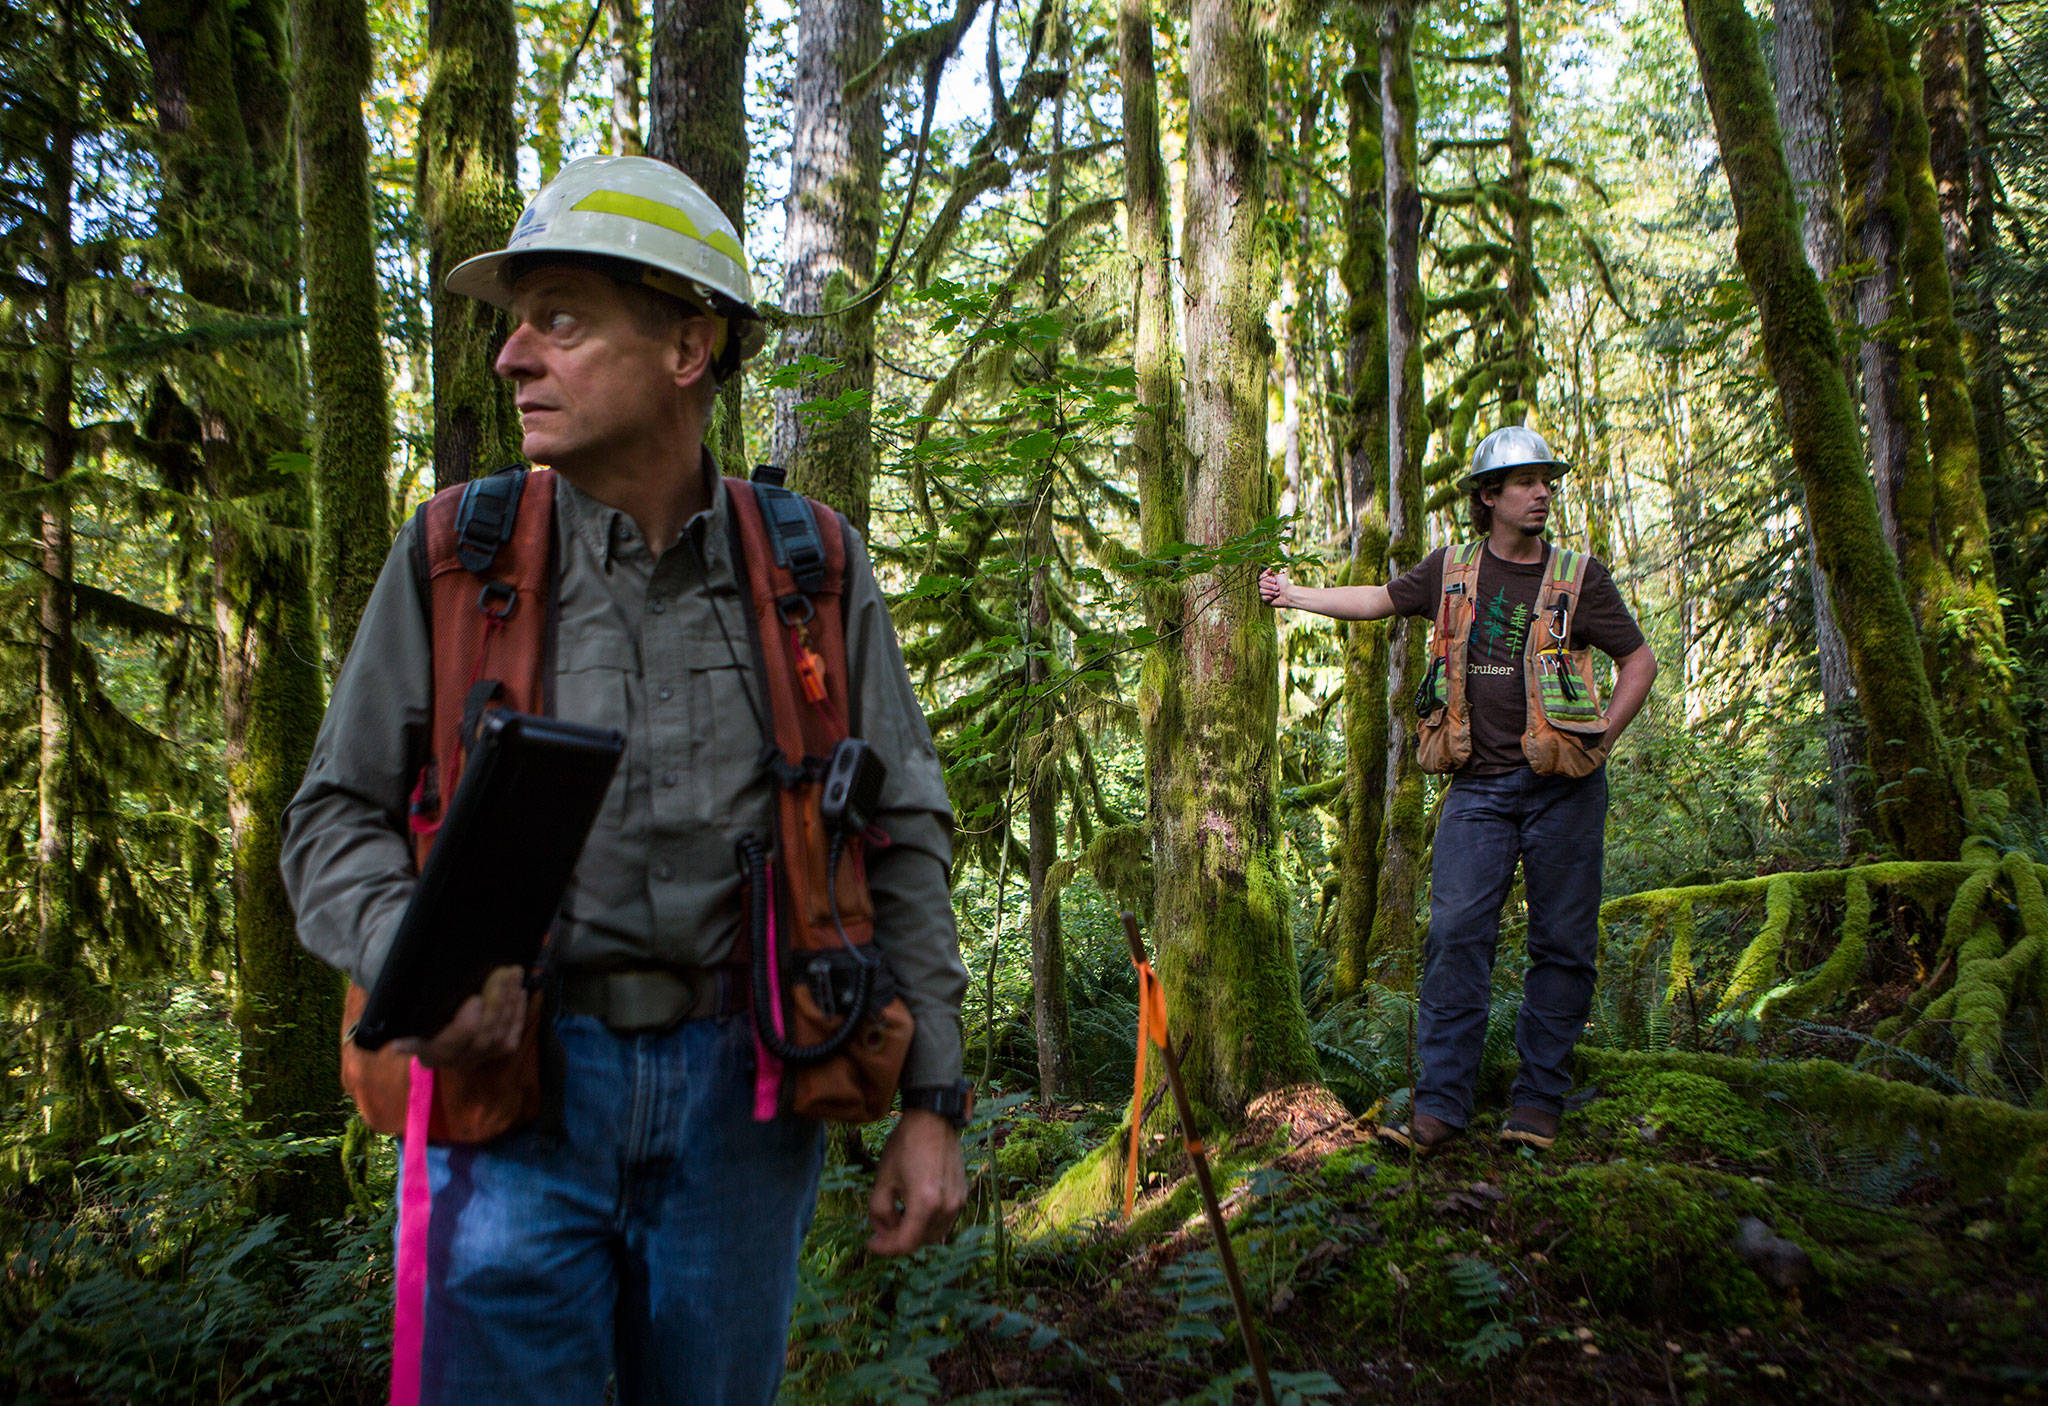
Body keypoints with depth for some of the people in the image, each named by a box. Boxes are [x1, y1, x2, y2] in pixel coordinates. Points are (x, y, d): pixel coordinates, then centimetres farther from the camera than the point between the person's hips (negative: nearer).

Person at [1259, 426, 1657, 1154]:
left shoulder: (1579, 575, 4)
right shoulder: (1451, 568, 9)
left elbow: (1639, 660, 10)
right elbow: (1381, 599, 25)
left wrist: (1603, 737, -3)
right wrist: (1294, 594, 28)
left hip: (1563, 786, 0)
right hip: (1480, 785, 1)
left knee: (1562, 943, 2)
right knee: (1456, 934, -9)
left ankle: (1538, 1101, 13)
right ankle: (1440, 1102, -4)